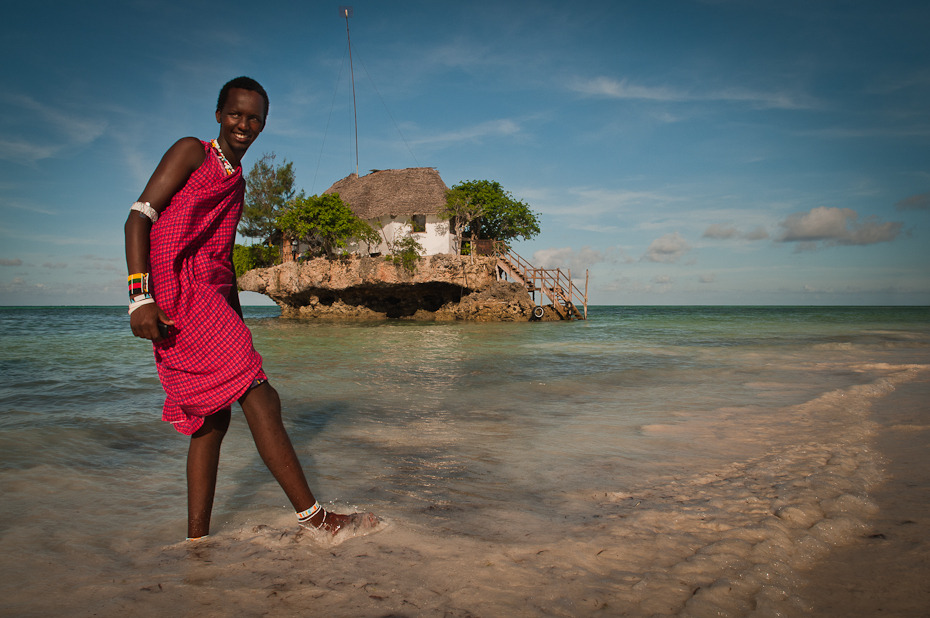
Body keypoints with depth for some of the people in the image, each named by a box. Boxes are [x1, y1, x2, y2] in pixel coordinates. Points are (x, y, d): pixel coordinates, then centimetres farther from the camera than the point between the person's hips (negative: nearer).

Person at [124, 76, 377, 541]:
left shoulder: (237, 181, 26)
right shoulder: (191, 152, 2)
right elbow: (139, 216, -7)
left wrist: (237, 324, 25)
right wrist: (140, 296, -19)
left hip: (211, 301, 9)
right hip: (179, 293, -9)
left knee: (214, 416, 6)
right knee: (258, 395, -14)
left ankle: (197, 538, 14)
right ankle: (312, 516, -11)